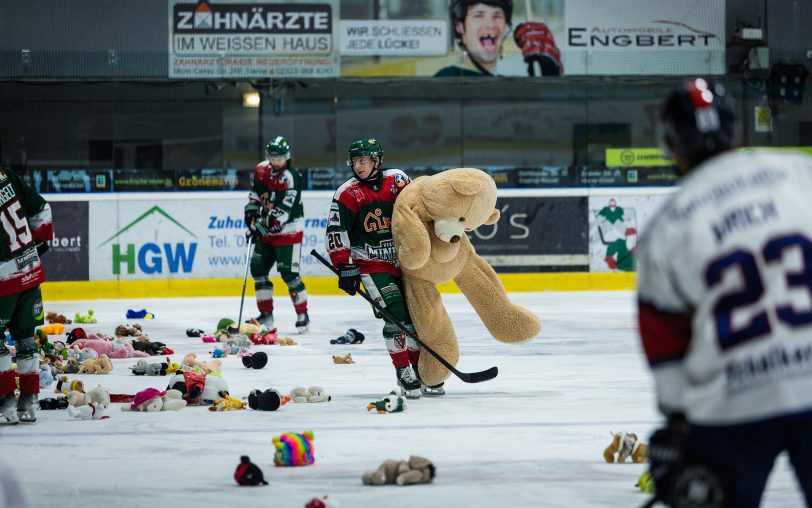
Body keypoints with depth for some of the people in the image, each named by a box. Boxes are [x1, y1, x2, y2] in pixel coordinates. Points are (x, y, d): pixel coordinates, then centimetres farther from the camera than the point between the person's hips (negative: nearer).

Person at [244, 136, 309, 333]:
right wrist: (251, 213, 0)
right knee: (258, 268, 5)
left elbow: (283, 211, -28)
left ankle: (302, 315, -1)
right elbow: (255, 194, 15)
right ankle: (266, 314, 13)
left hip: (288, 231, -8)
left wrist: (264, 224, -32)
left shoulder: (291, 178, -21)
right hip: (266, 231, 8)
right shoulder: (262, 170, 2)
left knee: (289, 273, -12)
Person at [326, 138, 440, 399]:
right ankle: (404, 372, -7)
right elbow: (336, 233, -10)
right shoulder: (347, 194, -9)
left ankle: (420, 370, 21)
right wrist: (344, 268, -16)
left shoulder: (398, 180, -1)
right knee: (395, 315, -17)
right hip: (371, 264, -4)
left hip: (403, 259, 4)